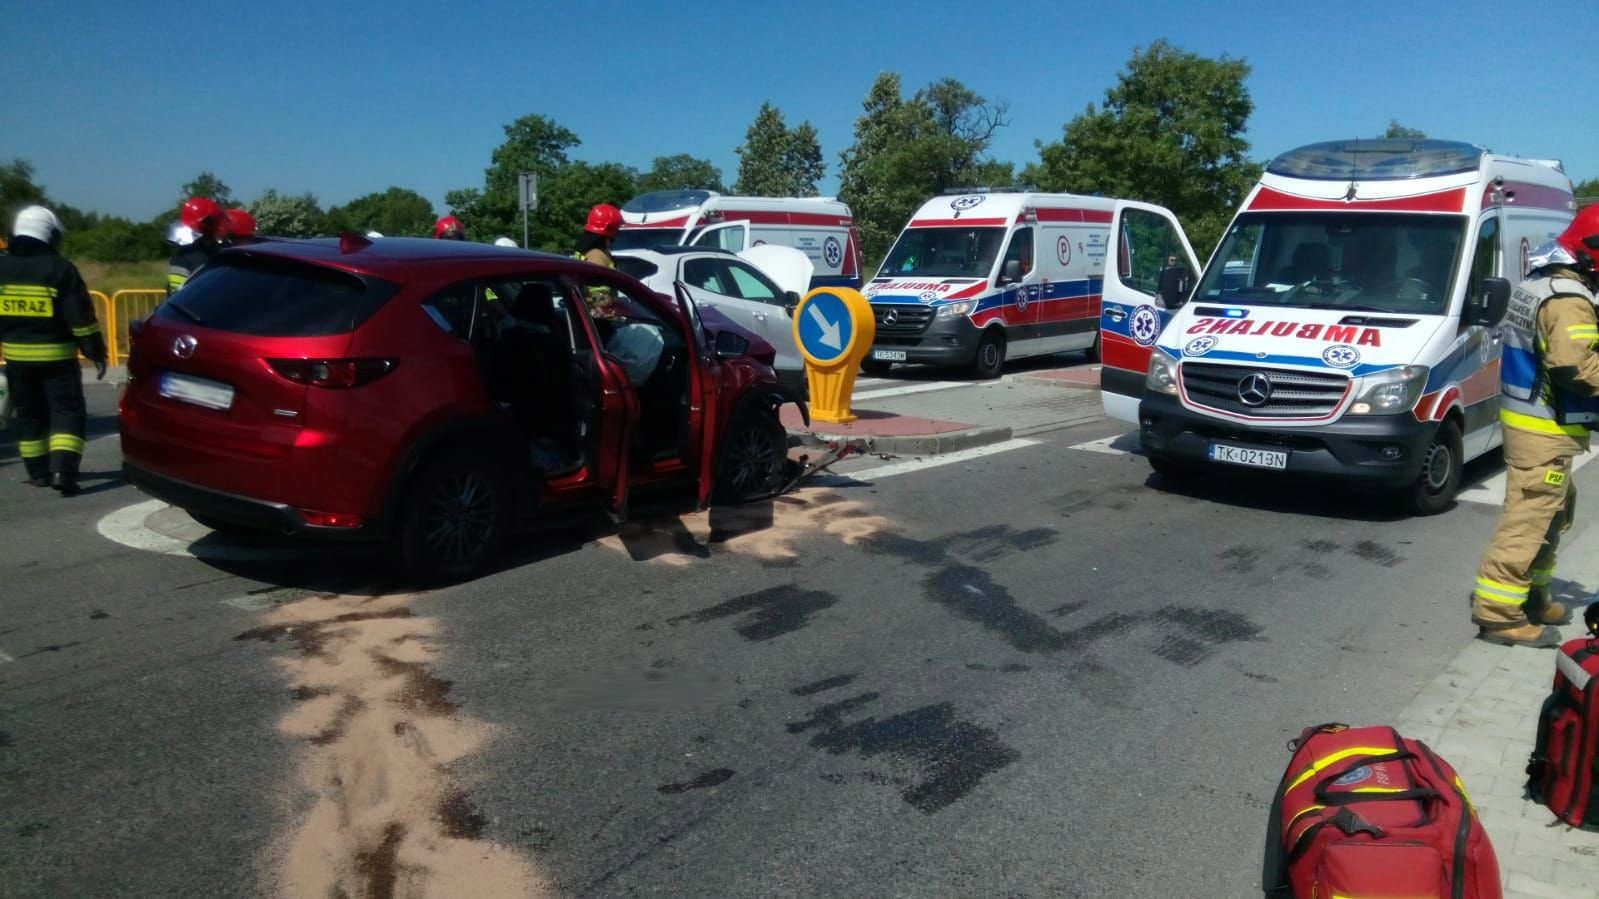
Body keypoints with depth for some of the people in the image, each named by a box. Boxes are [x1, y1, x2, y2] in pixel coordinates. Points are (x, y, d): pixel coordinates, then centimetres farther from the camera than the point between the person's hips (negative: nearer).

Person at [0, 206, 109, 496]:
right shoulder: (60, 269, -11)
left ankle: (38, 472, 23)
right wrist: (96, 353, -7)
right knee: (67, 412, -3)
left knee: (29, 414, 16)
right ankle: (63, 471, -16)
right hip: (56, 356, -5)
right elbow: (81, 318, -13)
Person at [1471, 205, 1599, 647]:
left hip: (1528, 420, 11)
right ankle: (1497, 613, -3)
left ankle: (1532, 596, 31)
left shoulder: (1539, 283, 13)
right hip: (1545, 431, -11)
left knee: (1553, 510, 21)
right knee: (1529, 518, -7)